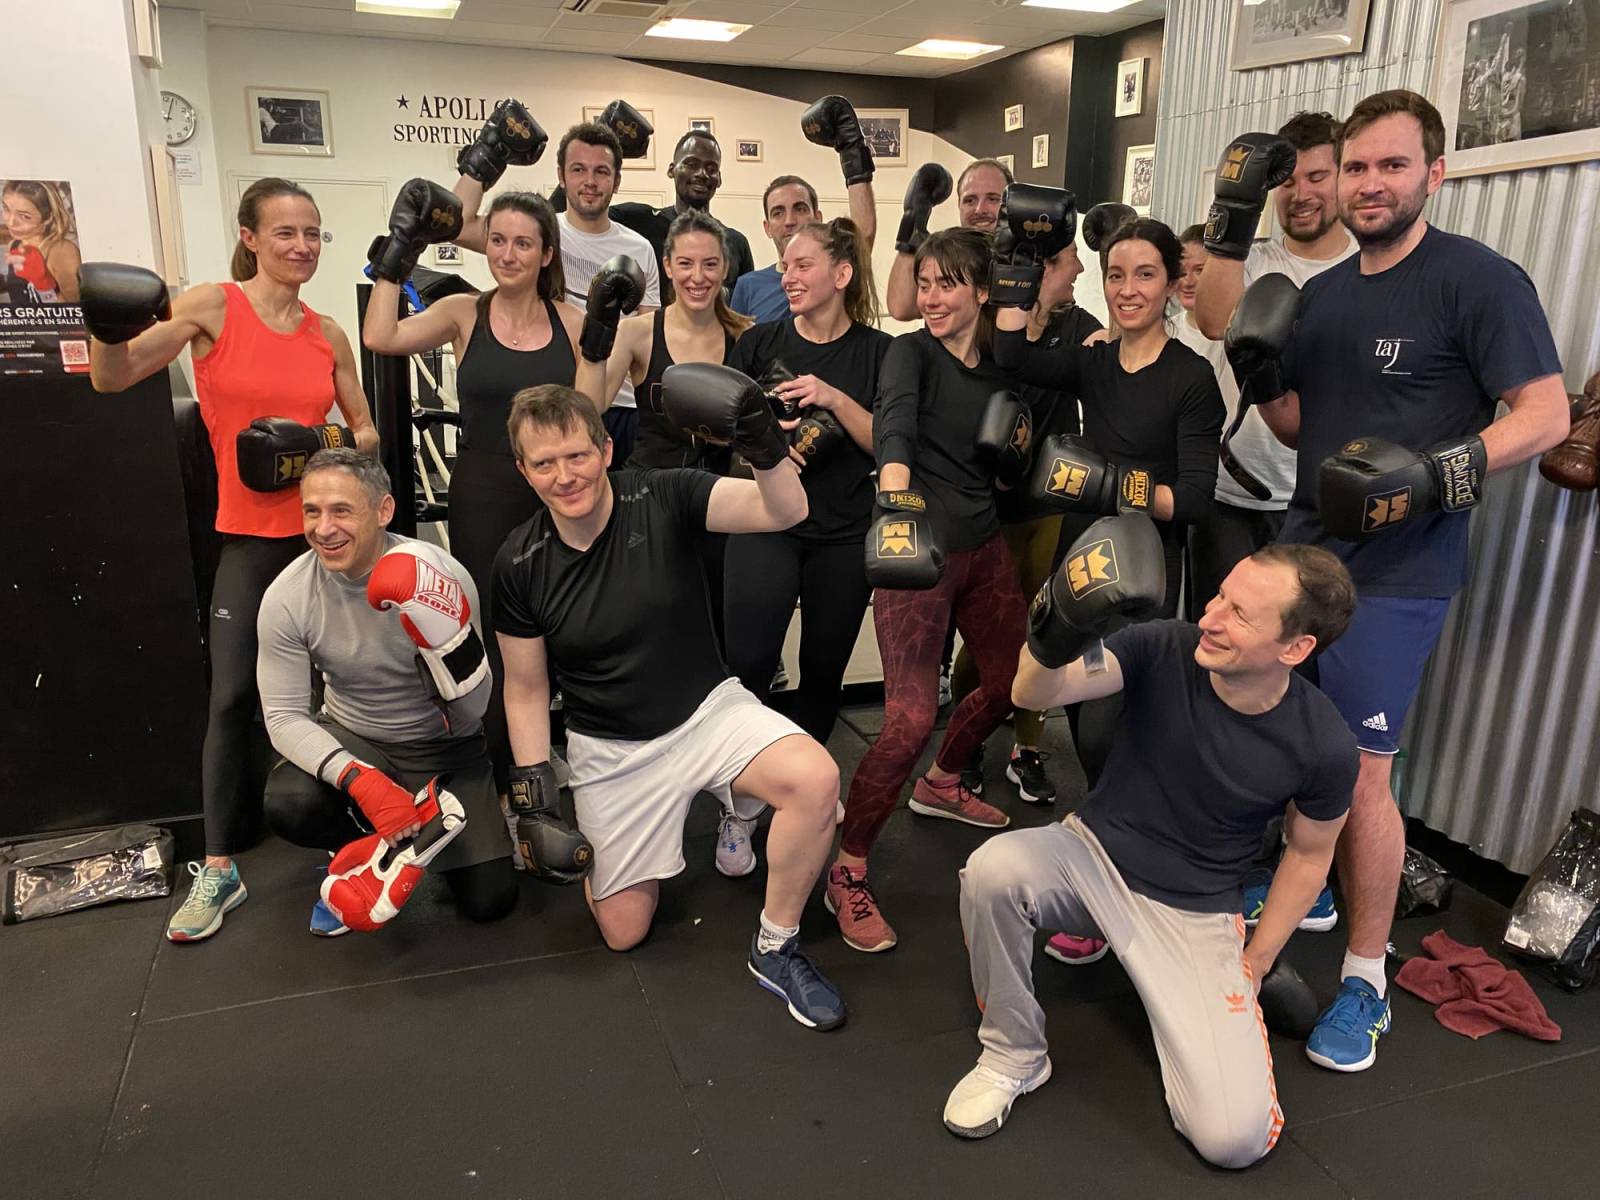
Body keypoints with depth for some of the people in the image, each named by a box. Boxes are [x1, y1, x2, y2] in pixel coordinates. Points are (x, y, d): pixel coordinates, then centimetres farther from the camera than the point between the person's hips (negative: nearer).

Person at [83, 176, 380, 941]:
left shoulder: (328, 334, 5)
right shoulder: (212, 307, -5)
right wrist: (104, 327, -29)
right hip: (251, 533, -3)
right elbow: (113, 377, -10)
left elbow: (366, 432, 12)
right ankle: (218, 870, 7)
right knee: (231, 695, -5)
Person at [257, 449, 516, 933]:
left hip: (444, 747, -1)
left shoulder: (442, 577, -22)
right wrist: (360, 780, -32)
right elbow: (284, 716, -14)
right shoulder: (286, 598, -16)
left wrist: (434, 623, -38)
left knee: (490, 901, -9)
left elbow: (469, 714, -20)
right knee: (288, 805, -33)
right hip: (351, 741, 1)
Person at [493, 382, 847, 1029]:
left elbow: (785, 510, -29)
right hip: (608, 749, 1)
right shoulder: (520, 565, -10)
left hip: (708, 709, -1)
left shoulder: (664, 500, -15)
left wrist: (763, 444, -48)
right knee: (622, 931, 5)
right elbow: (526, 689, 2)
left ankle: (775, 951, -7)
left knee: (815, 780, -31)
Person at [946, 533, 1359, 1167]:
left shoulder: (1322, 744, -16)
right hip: (1094, 854, 1)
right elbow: (1035, 694, -31)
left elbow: (1309, 854, 2)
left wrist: (1254, 963, 6)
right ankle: (1013, 1058, -6)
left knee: (1233, 1138, -15)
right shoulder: (1166, 650, -18)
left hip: (1194, 913, 0)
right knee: (993, 869, -34)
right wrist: (1054, 637, -53)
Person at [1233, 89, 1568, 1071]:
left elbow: (1546, 416, -11)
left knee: (1360, 771, -4)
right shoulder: (1321, 297, 13)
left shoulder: (1481, 281, -8)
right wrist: (1260, 373, -2)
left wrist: (1437, 474, -25)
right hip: (1301, 555, 7)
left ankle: (1366, 981, 13)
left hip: (1396, 576, -6)